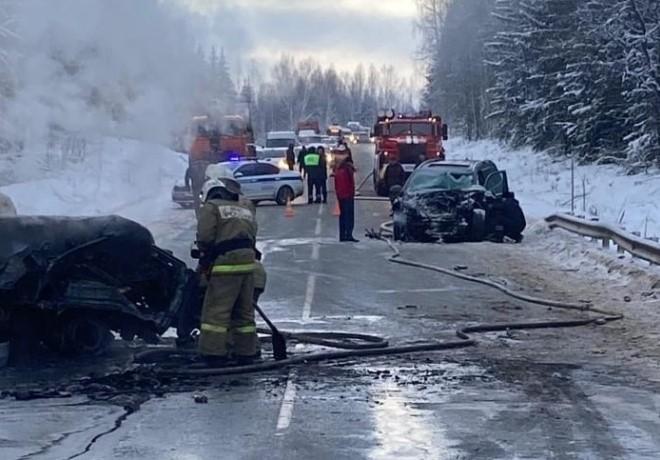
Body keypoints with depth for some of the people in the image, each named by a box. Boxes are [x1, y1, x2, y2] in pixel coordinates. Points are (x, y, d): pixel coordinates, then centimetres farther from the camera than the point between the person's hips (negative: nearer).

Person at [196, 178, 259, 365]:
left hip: (226, 265, -7)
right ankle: (246, 352, 19)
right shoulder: (246, 210, 23)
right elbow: (252, 238, 19)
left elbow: (205, 237, -8)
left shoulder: (211, 208, 2)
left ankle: (214, 352, -6)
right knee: (244, 310, 15)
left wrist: (206, 257, 9)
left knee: (216, 310, -3)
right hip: (248, 263, 7)